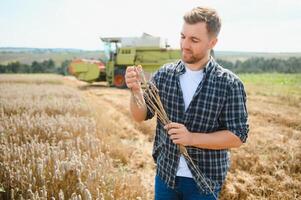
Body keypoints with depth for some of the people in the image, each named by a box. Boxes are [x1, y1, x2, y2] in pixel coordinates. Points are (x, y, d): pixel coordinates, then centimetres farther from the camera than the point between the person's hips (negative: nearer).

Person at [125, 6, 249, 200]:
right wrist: (136, 90, -21)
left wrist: (192, 138, -25)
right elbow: (141, 116, -1)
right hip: (165, 174, 3)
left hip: (204, 182, -3)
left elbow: (238, 137, -13)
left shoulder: (230, 84, -14)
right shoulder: (164, 74, -3)